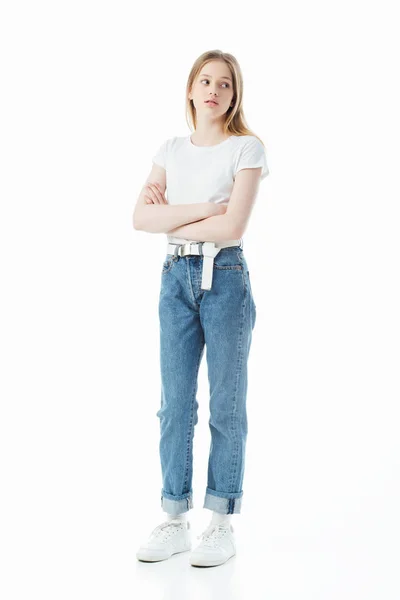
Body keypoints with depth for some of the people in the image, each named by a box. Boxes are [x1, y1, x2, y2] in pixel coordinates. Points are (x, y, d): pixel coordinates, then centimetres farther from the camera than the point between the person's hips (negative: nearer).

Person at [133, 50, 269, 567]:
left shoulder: (247, 148, -2)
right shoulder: (171, 149, 10)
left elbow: (233, 225, -16)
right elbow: (141, 218, -2)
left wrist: (169, 214, -6)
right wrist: (200, 209, -13)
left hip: (225, 277, -4)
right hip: (176, 277, 4)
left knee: (226, 405, 3)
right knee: (175, 403, 6)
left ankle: (222, 524, 14)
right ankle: (175, 520, 16)